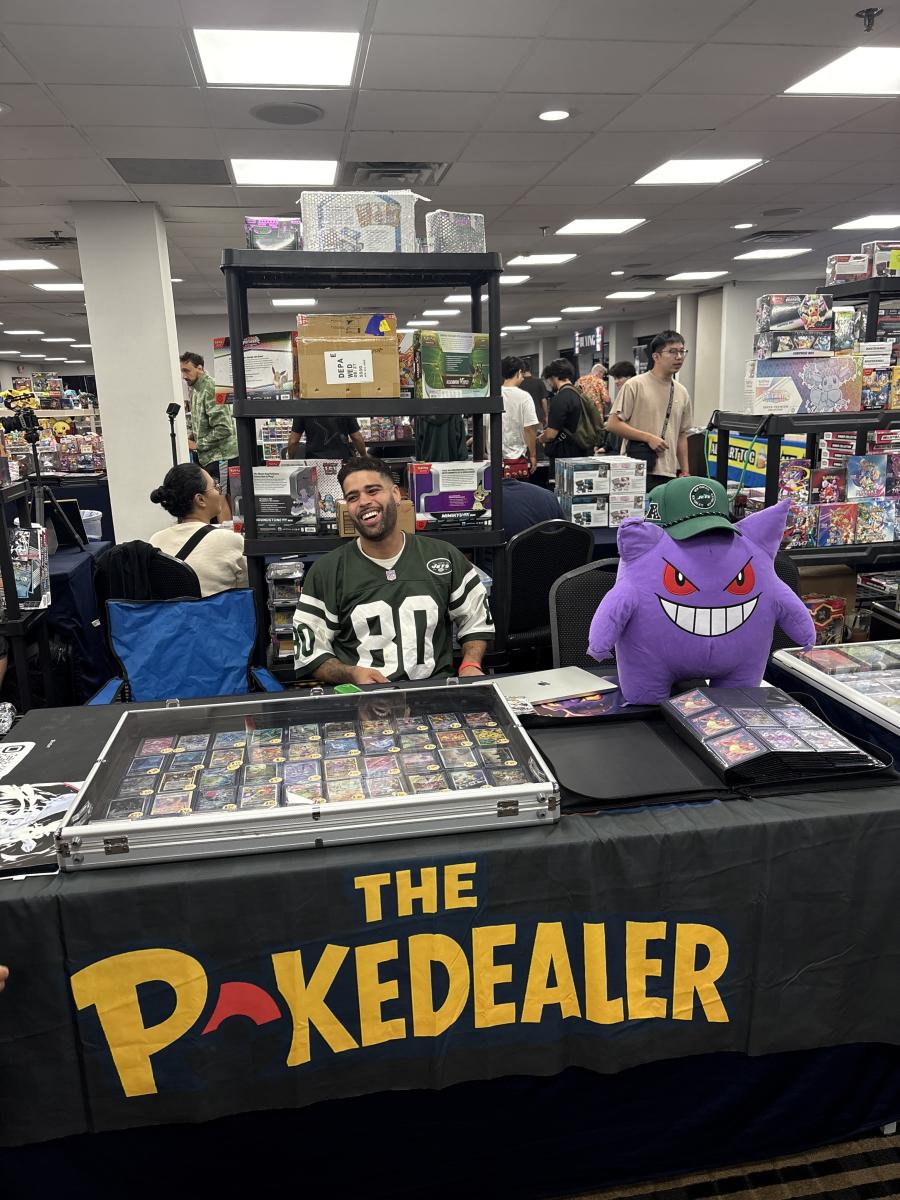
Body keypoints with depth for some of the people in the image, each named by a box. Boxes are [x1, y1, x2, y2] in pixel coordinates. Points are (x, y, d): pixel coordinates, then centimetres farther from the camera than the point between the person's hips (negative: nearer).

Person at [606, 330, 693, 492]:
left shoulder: (682, 392, 14)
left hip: (668, 474, 5)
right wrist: (648, 438, -14)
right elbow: (612, 424, -10)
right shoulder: (635, 385, -4)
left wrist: (685, 472, 15)